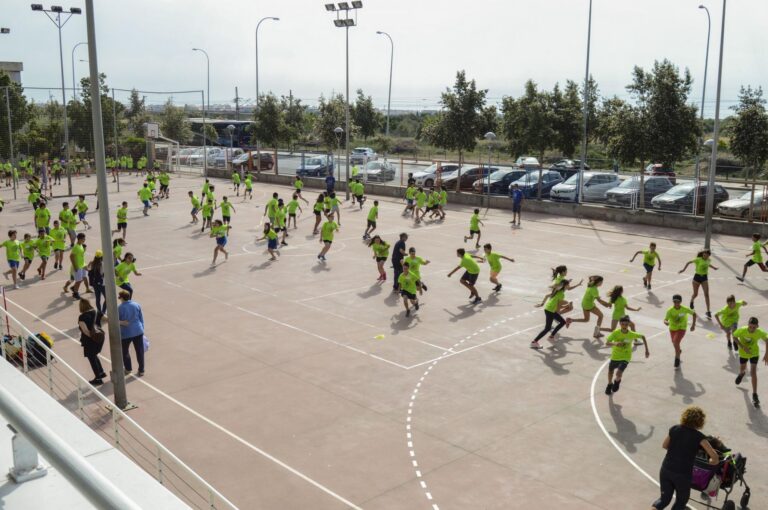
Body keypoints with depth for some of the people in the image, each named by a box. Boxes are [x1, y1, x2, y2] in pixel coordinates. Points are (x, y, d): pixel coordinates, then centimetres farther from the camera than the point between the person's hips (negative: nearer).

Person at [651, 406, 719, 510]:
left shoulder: (674, 429, 3)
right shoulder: (698, 436, -7)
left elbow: (664, 446, 17)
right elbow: (714, 457, -10)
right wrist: (712, 462, 12)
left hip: (665, 469, 3)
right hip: (682, 474, -3)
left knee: (665, 497, 17)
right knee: (681, 501, 21)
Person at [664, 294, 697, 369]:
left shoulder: (685, 309, -21)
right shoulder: (670, 310, -21)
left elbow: (694, 313, -3)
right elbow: (665, 320, -26)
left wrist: (693, 325, -5)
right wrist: (666, 322, -52)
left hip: (681, 329, -3)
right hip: (672, 329, 3)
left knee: (675, 342, -25)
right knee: (675, 344, 21)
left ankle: (677, 358, -3)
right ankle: (679, 351, 59)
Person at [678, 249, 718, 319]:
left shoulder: (708, 260, 1)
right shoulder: (698, 260, -15)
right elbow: (688, 262, -8)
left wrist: (713, 267, 34)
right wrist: (683, 269, -11)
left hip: (704, 278, 4)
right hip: (697, 277, -4)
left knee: (706, 294, -7)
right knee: (695, 294, 9)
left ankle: (708, 311, -7)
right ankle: (692, 301, 46)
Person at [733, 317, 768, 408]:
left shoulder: (760, 333, -29)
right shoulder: (742, 330, -33)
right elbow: (734, 337, -13)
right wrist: (743, 347, -25)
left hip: (754, 353, -1)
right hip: (743, 353, 1)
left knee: (753, 373, -9)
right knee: (742, 369, 23)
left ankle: (754, 396, -1)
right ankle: (742, 373, 64)